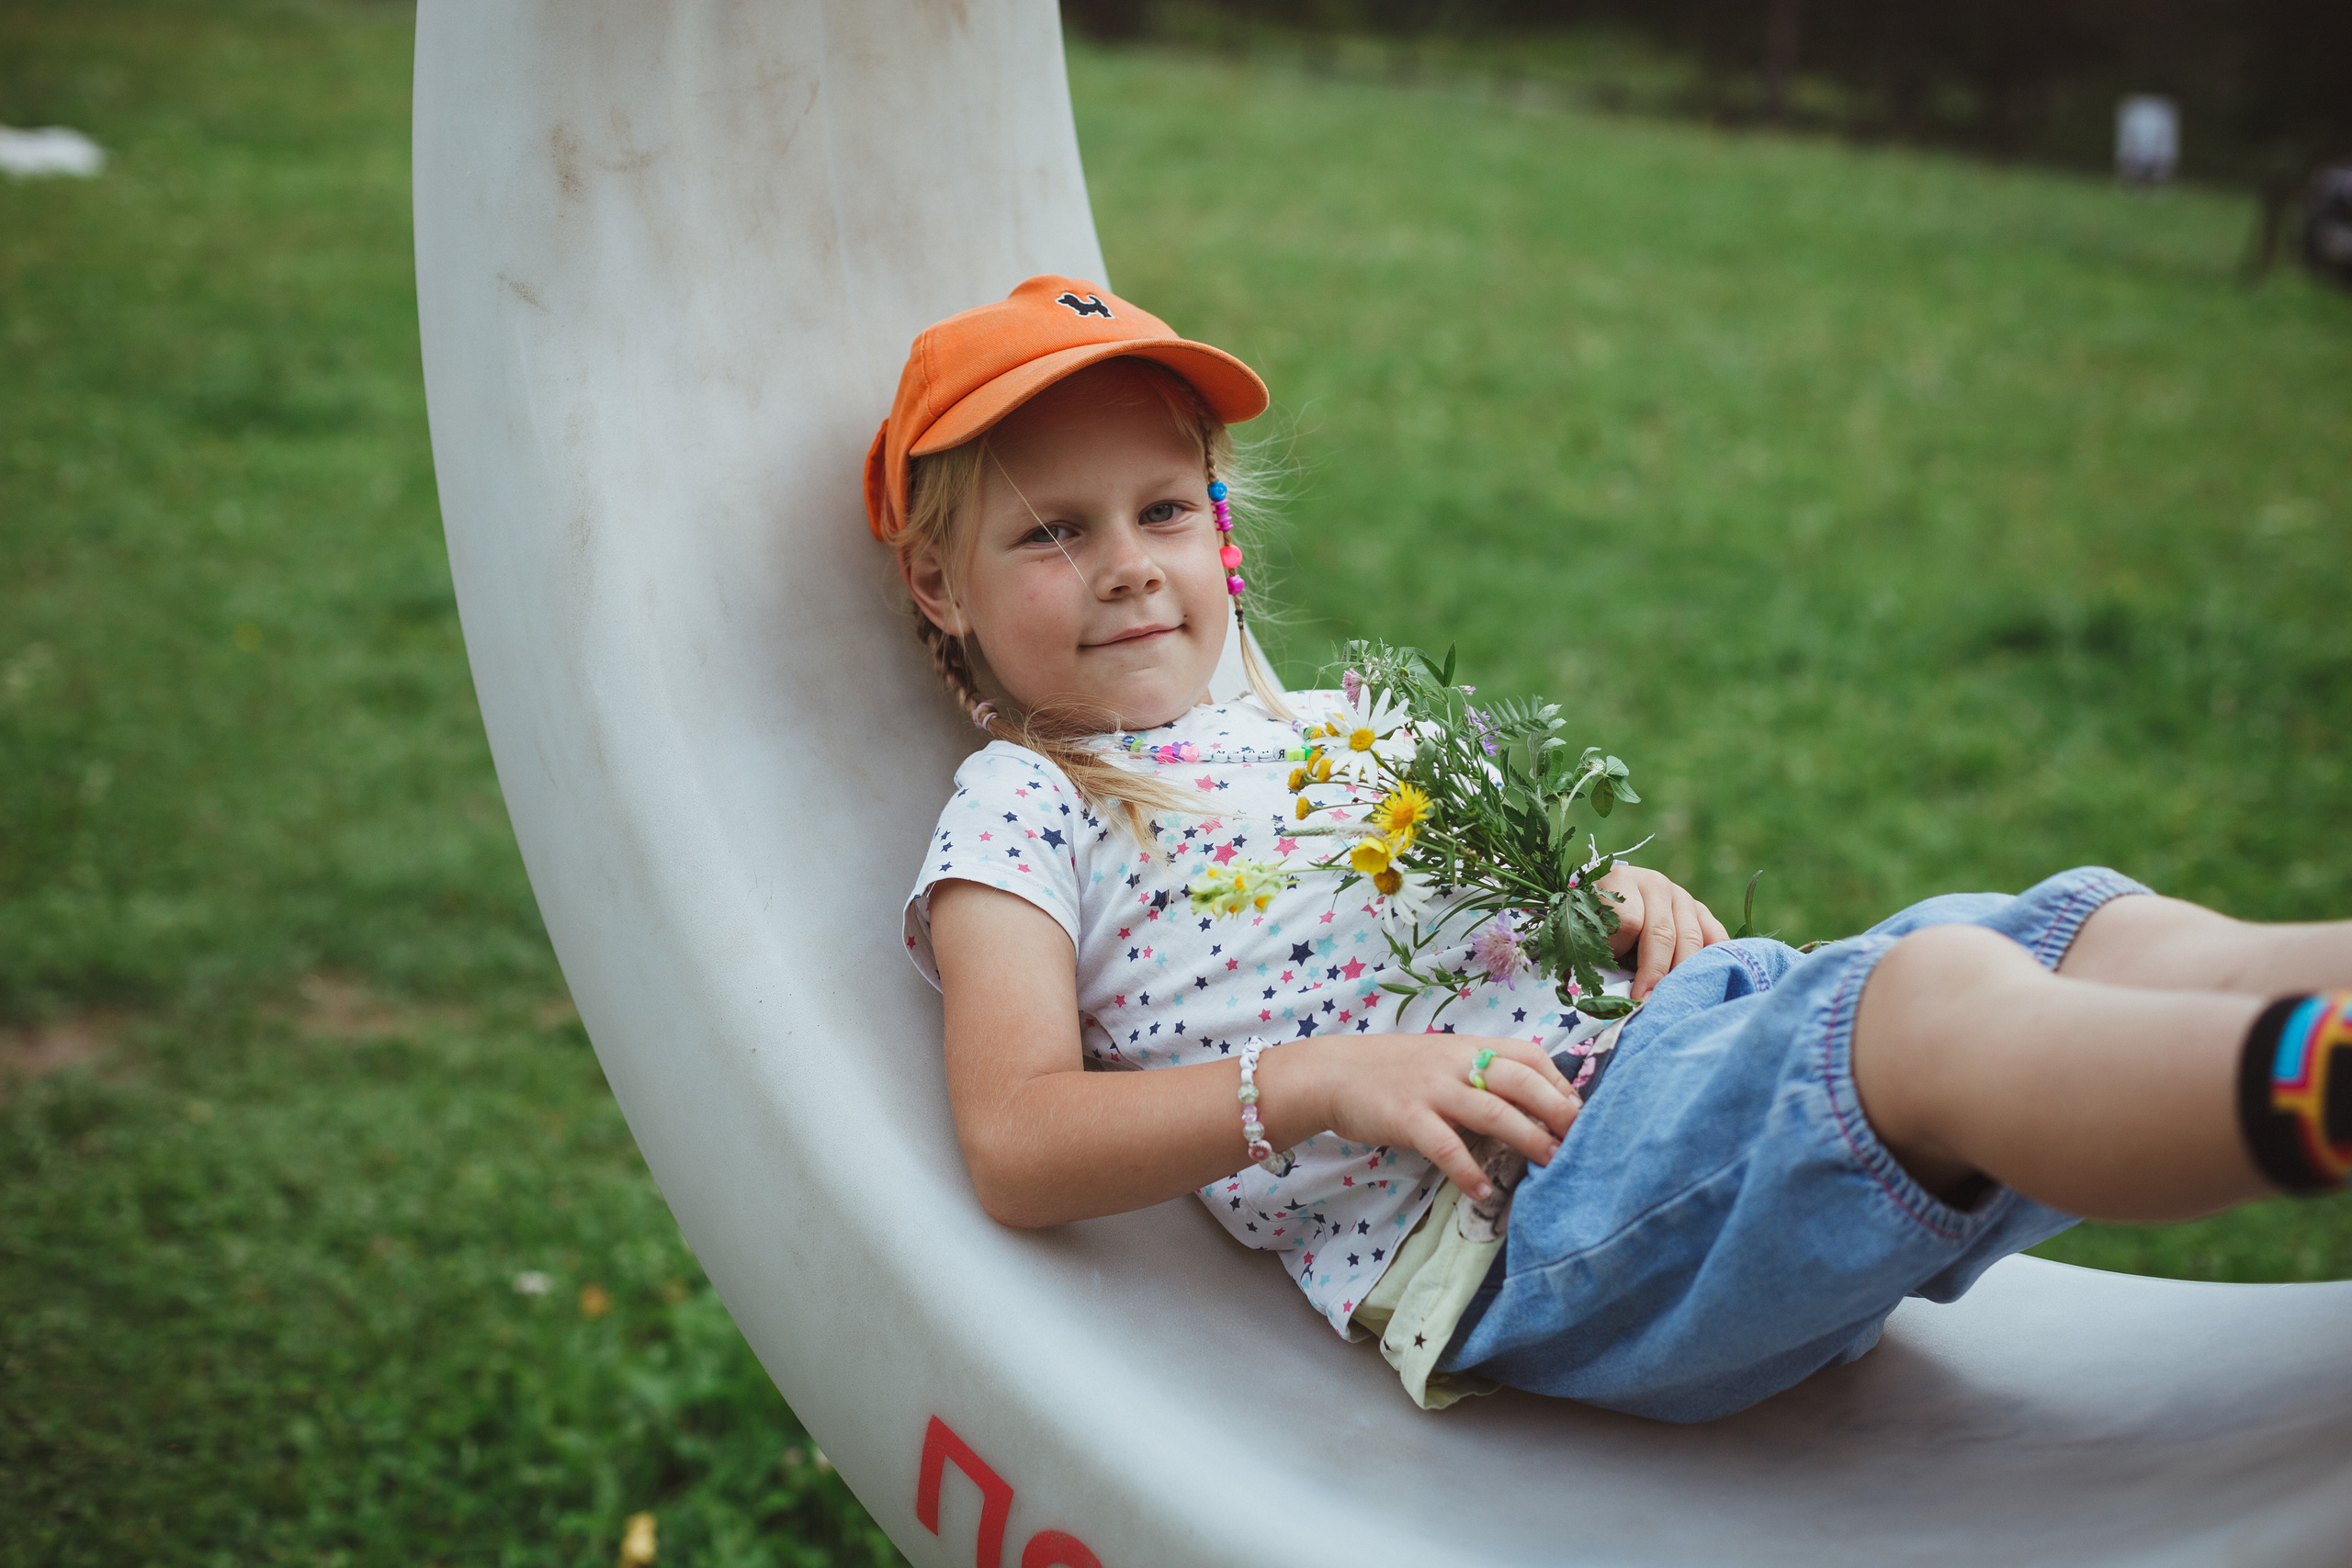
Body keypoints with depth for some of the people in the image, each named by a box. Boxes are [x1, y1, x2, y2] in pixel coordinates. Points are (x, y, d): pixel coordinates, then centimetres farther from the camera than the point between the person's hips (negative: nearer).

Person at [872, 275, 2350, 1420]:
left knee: (2112, 937, -12)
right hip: (1505, 1212, -8)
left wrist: (1627, 895, 5)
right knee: (1940, 997, -33)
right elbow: (1017, 1147, -4)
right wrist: (1315, 1084, -17)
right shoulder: (1020, 808, 9)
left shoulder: (1337, 725, 29)